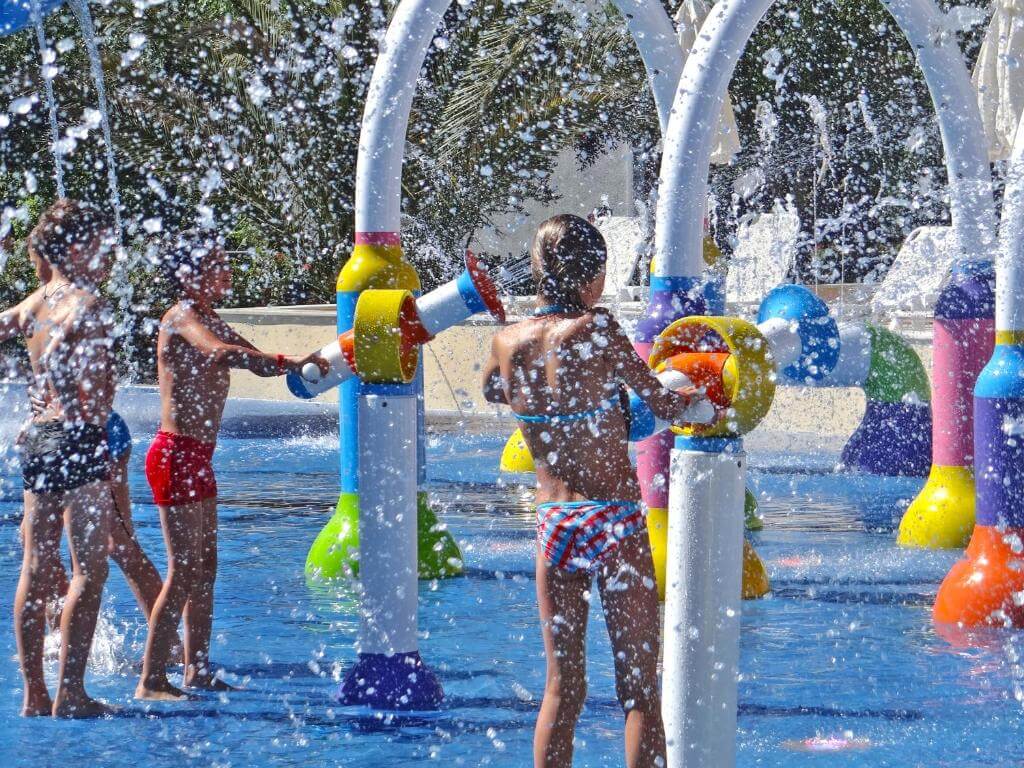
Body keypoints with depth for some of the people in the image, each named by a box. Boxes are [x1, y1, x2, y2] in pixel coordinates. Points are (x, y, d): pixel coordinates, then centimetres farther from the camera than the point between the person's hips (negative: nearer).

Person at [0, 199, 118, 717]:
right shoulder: (88, 304, -11)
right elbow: (53, 360, -23)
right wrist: (77, 405, -11)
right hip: (78, 440, -8)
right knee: (89, 571, -4)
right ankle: (70, 694, -7)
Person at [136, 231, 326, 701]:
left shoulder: (208, 320, 16)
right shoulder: (183, 318, -13)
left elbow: (254, 359, 22)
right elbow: (221, 353, -33)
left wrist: (300, 362, 5)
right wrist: (290, 364, -35)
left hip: (198, 457, 10)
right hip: (176, 454, -10)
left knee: (205, 567, 13)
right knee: (184, 570, -10)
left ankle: (197, 671, 19)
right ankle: (150, 682, -8)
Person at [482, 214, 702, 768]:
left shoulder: (507, 342, 2)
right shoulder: (595, 331, -13)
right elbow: (663, 406, -6)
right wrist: (701, 394, 14)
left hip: (552, 525, 5)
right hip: (614, 522, -5)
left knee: (562, 689, 12)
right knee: (639, 689, 1)